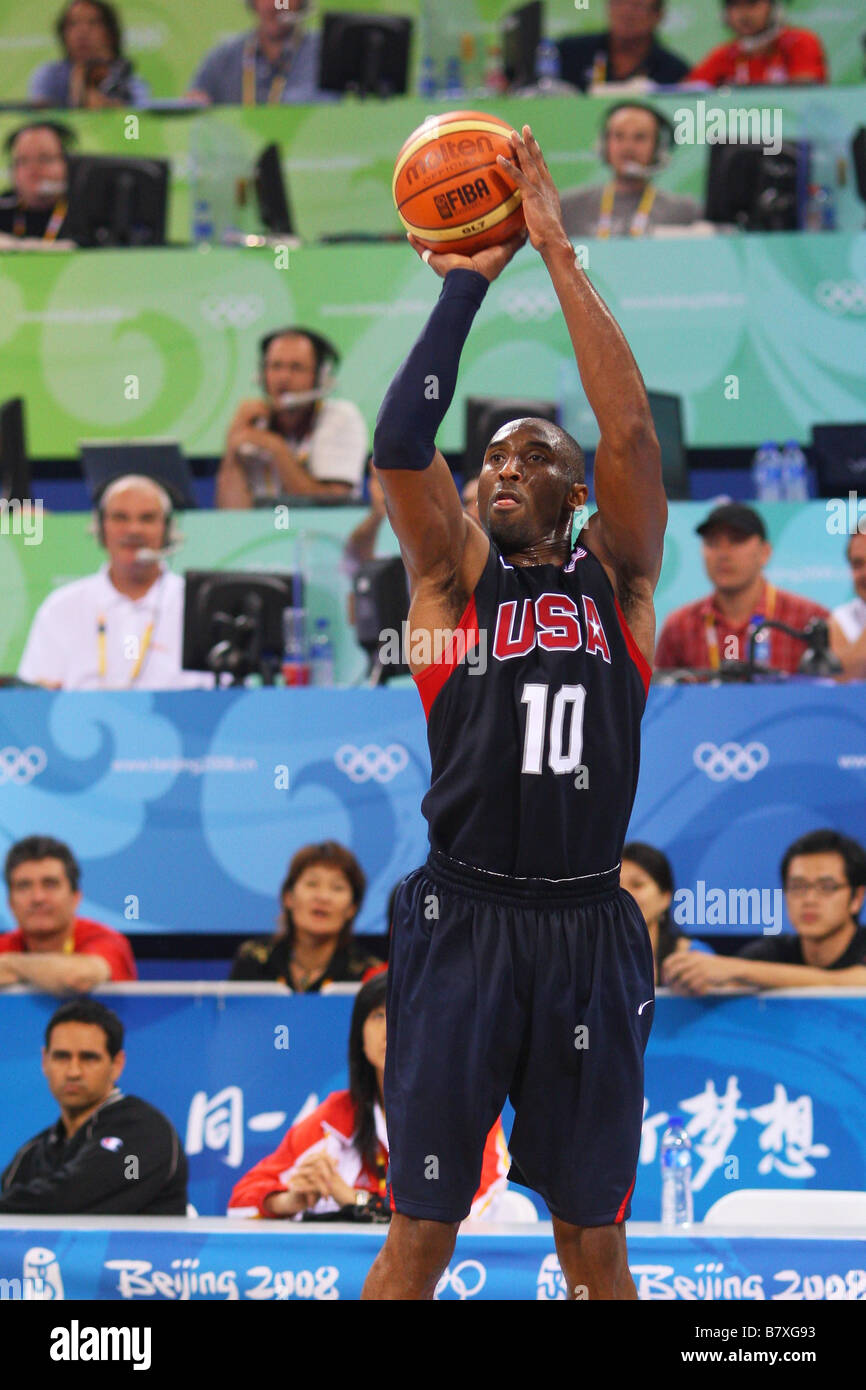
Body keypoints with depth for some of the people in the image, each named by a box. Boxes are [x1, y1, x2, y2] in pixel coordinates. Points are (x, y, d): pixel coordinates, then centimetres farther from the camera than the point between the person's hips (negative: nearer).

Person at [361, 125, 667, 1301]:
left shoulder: (616, 576, 9)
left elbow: (631, 433, -6)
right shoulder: (454, 572, 8)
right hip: (463, 919, -1)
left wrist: (558, 254, -7)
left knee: (594, 1243, 7)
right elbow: (400, 445, -9)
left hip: (589, 929, 1)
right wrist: (466, 286, -8)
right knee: (419, 1235, 0)